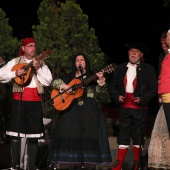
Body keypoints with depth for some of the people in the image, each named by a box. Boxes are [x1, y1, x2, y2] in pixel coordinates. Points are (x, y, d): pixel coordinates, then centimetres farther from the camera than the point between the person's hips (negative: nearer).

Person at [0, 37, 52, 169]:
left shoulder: (40, 63, 11)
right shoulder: (15, 62, 6)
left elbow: (48, 81, 1)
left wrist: (38, 69, -11)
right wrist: (15, 73, -11)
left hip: (35, 100, 2)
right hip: (19, 99, -1)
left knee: (33, 134, 2)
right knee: (16, 132, -3)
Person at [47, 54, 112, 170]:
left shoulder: (92, 76, 10)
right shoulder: (69, 77, 15)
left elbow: (99, 89, -5)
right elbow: (55, 82, 7)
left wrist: (101, 80, -24)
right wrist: (64, 86, -12)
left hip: (88, 110, -2)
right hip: (71, 109, 2)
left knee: (89, 135, -8)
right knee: (72, 135, -3)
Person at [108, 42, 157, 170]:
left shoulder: (148, 69, 2)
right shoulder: (120, 68, 11)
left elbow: (154, 88, -1)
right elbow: (112, 85, 13)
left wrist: (142, 99, -13)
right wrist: (117, 96, -4)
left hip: (140, 108, -2)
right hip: (124, 107, 2)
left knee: (138, 136, 3)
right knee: (123, 135, 1)